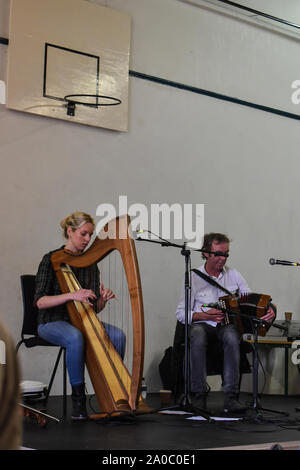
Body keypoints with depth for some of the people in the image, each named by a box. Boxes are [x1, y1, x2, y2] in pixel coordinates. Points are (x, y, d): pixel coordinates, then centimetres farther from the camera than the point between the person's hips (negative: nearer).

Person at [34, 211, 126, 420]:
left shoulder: (90, 263, 9)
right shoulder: (52, 260, -6)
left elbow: (94, 308, 9)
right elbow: (40, 301, -14)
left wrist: (103, 299, -15)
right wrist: (72, 295, -27)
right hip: (52, 322, -5)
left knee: (118, 335, -22)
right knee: (75, 337, -38)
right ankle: (78, 398, -26)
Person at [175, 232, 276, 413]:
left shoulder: (234, 275, 8)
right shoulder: (194, 278, 0)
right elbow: (181, 313, -2)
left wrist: (269, 309, -11)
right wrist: (205, 315, -18)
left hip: (228, 325, 2)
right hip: (202, 324, -1)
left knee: (231, 337, -35)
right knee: (198, 337, -37)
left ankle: (231, 396, -33)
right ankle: (199, 394, -29)